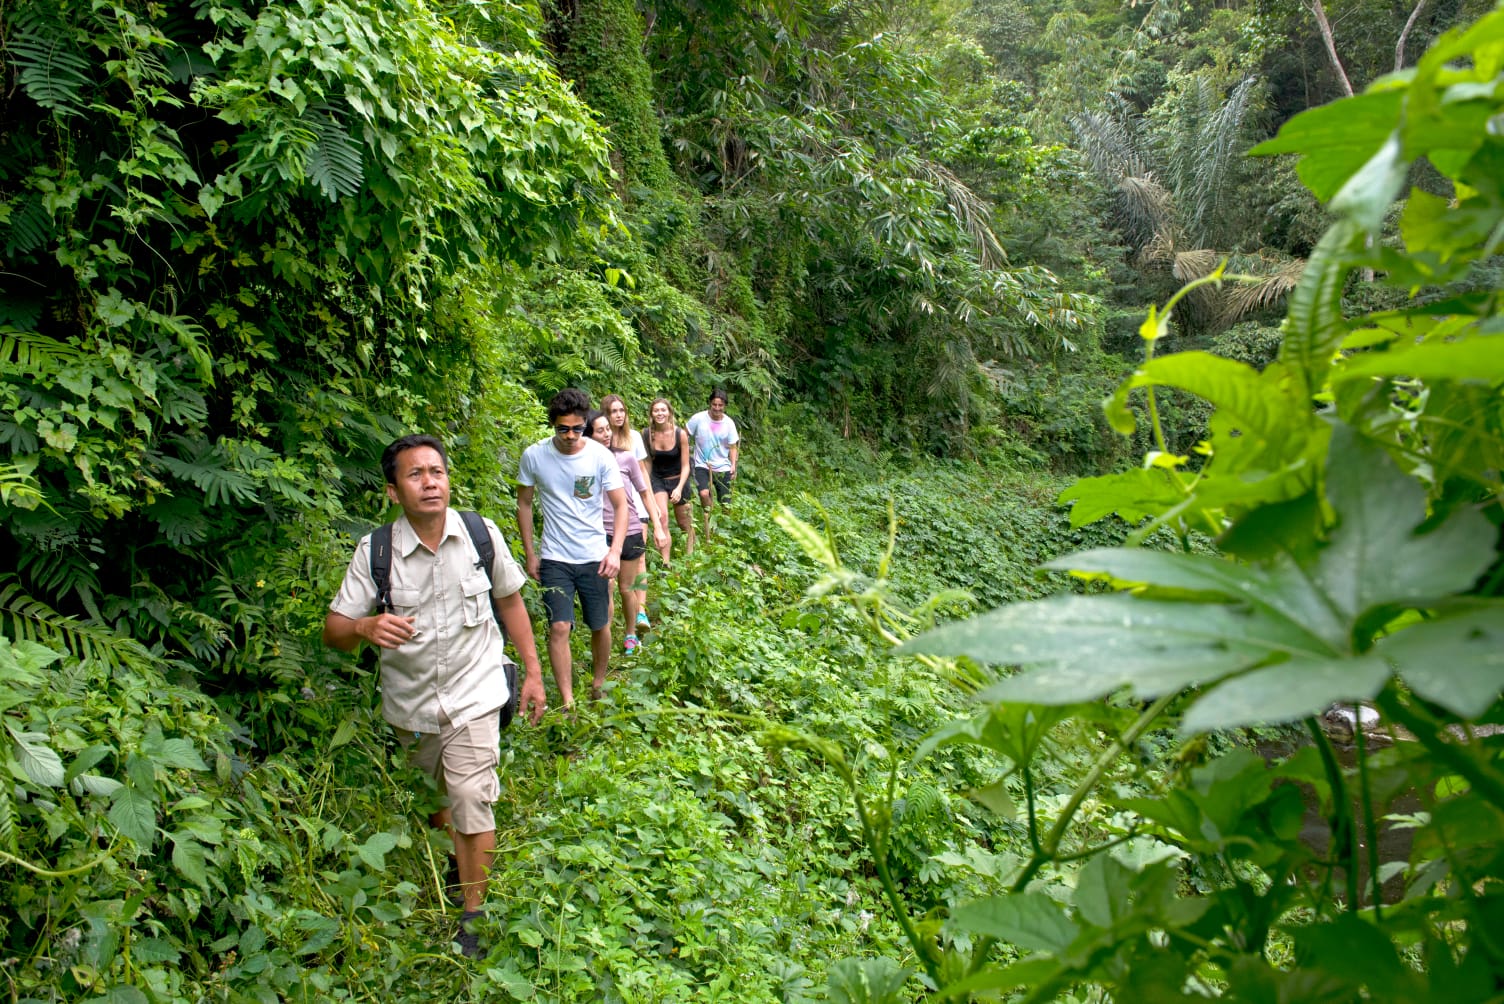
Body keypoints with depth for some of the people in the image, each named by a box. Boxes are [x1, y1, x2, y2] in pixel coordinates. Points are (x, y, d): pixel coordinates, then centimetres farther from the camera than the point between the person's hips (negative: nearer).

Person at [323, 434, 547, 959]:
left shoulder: (483, 535, -10)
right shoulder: (374, 551, -13)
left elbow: (509, 601, 4)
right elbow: (334, 630, -10)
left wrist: (532, 672, 6)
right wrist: (365, 627, -34)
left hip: (473, 693, -1)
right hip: (409, 699, 2)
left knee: (470, 799, -9)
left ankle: (473, 914, 11)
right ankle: (448, 844, 53)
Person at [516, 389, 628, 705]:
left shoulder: (600, 455, -11)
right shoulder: (534, 456, -8)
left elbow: (620, 505, -7)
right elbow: (524, 503, 4)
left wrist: (615, 551, -20)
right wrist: (529, 553, 4)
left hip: (594, 557, 1)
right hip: (554, 559, 0)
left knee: (600, 626, 12)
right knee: (559, 627, -9)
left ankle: (599, 685, 35)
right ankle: (567, 703, -1)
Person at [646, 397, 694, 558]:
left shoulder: (680, 434, -17)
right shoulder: (647, 434, -14)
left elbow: (685, 466, -12)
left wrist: (679, 488, -22)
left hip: (678, 479, 0)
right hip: (658, 479, 0)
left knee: (684, 522, 15)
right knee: (662, 520, -19)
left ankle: (690, 554, 42)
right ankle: (665, 563, -17)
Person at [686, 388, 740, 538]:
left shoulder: (729, 423, -4)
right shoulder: (698, 418, -11)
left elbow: (733, 447, 2)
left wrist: (733, 465, -12)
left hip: (722, 467, 3)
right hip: (702, 466, -2)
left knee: (725, 505, 8)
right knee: (704, 493, -29)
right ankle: (708, 529, -8)